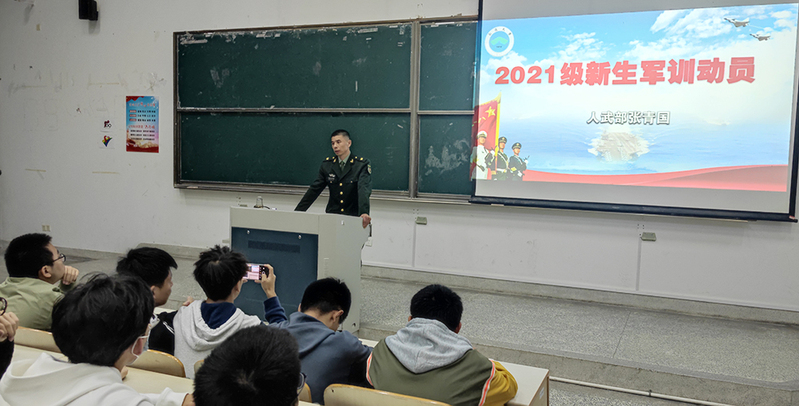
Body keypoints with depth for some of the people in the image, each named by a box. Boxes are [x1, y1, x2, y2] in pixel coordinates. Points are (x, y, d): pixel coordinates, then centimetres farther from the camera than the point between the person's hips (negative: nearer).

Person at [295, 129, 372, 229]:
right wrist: (296, 213, 0)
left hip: (354, 219, -3)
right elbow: (314, 190, 8)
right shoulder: (327, 164, 10)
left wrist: (364, 213, -36)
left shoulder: (362, 164, -3)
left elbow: (364, 189, -18)